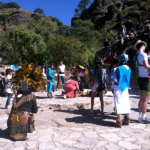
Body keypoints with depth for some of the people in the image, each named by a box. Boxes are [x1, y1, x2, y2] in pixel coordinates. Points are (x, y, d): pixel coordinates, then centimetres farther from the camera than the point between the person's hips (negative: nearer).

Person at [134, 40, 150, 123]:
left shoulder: (136, 55, 15)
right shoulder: (142, 54, -13)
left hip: (140, 77, 9)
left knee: (142, 99, 14)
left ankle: (140, 116, 21)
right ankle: (143, 117, 2)